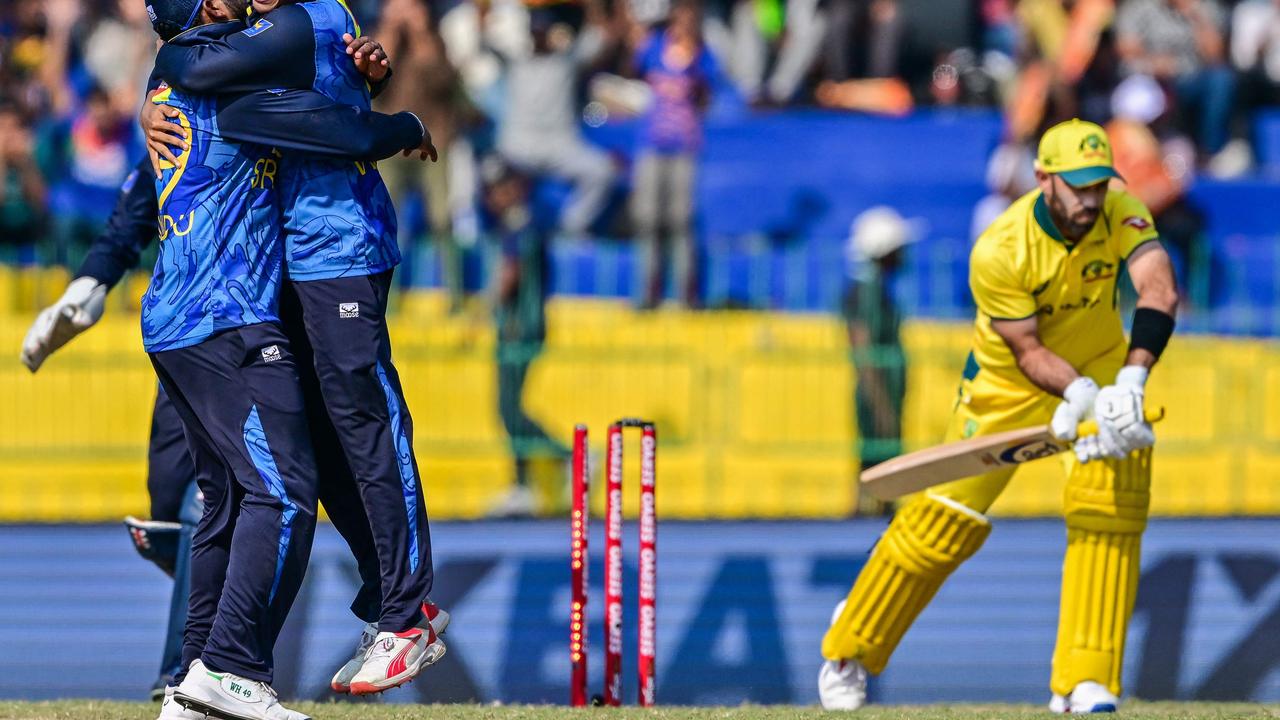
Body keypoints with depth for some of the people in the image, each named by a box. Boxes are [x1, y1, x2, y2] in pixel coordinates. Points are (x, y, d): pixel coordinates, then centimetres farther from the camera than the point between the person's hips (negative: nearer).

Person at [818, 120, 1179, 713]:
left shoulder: (1120, 214, -23)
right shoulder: (999, 251, -29)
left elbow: (1160, 292, -37)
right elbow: (1028, 350, -23)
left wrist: (1129, 383, -51)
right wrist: (1080, 393, -41)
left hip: (1099, 367, 2)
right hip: (1008, 381, -2)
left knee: (1110, 506, -19)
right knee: (947, 517, -1)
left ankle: (1085, 681, -15)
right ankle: (848, 651, 19)